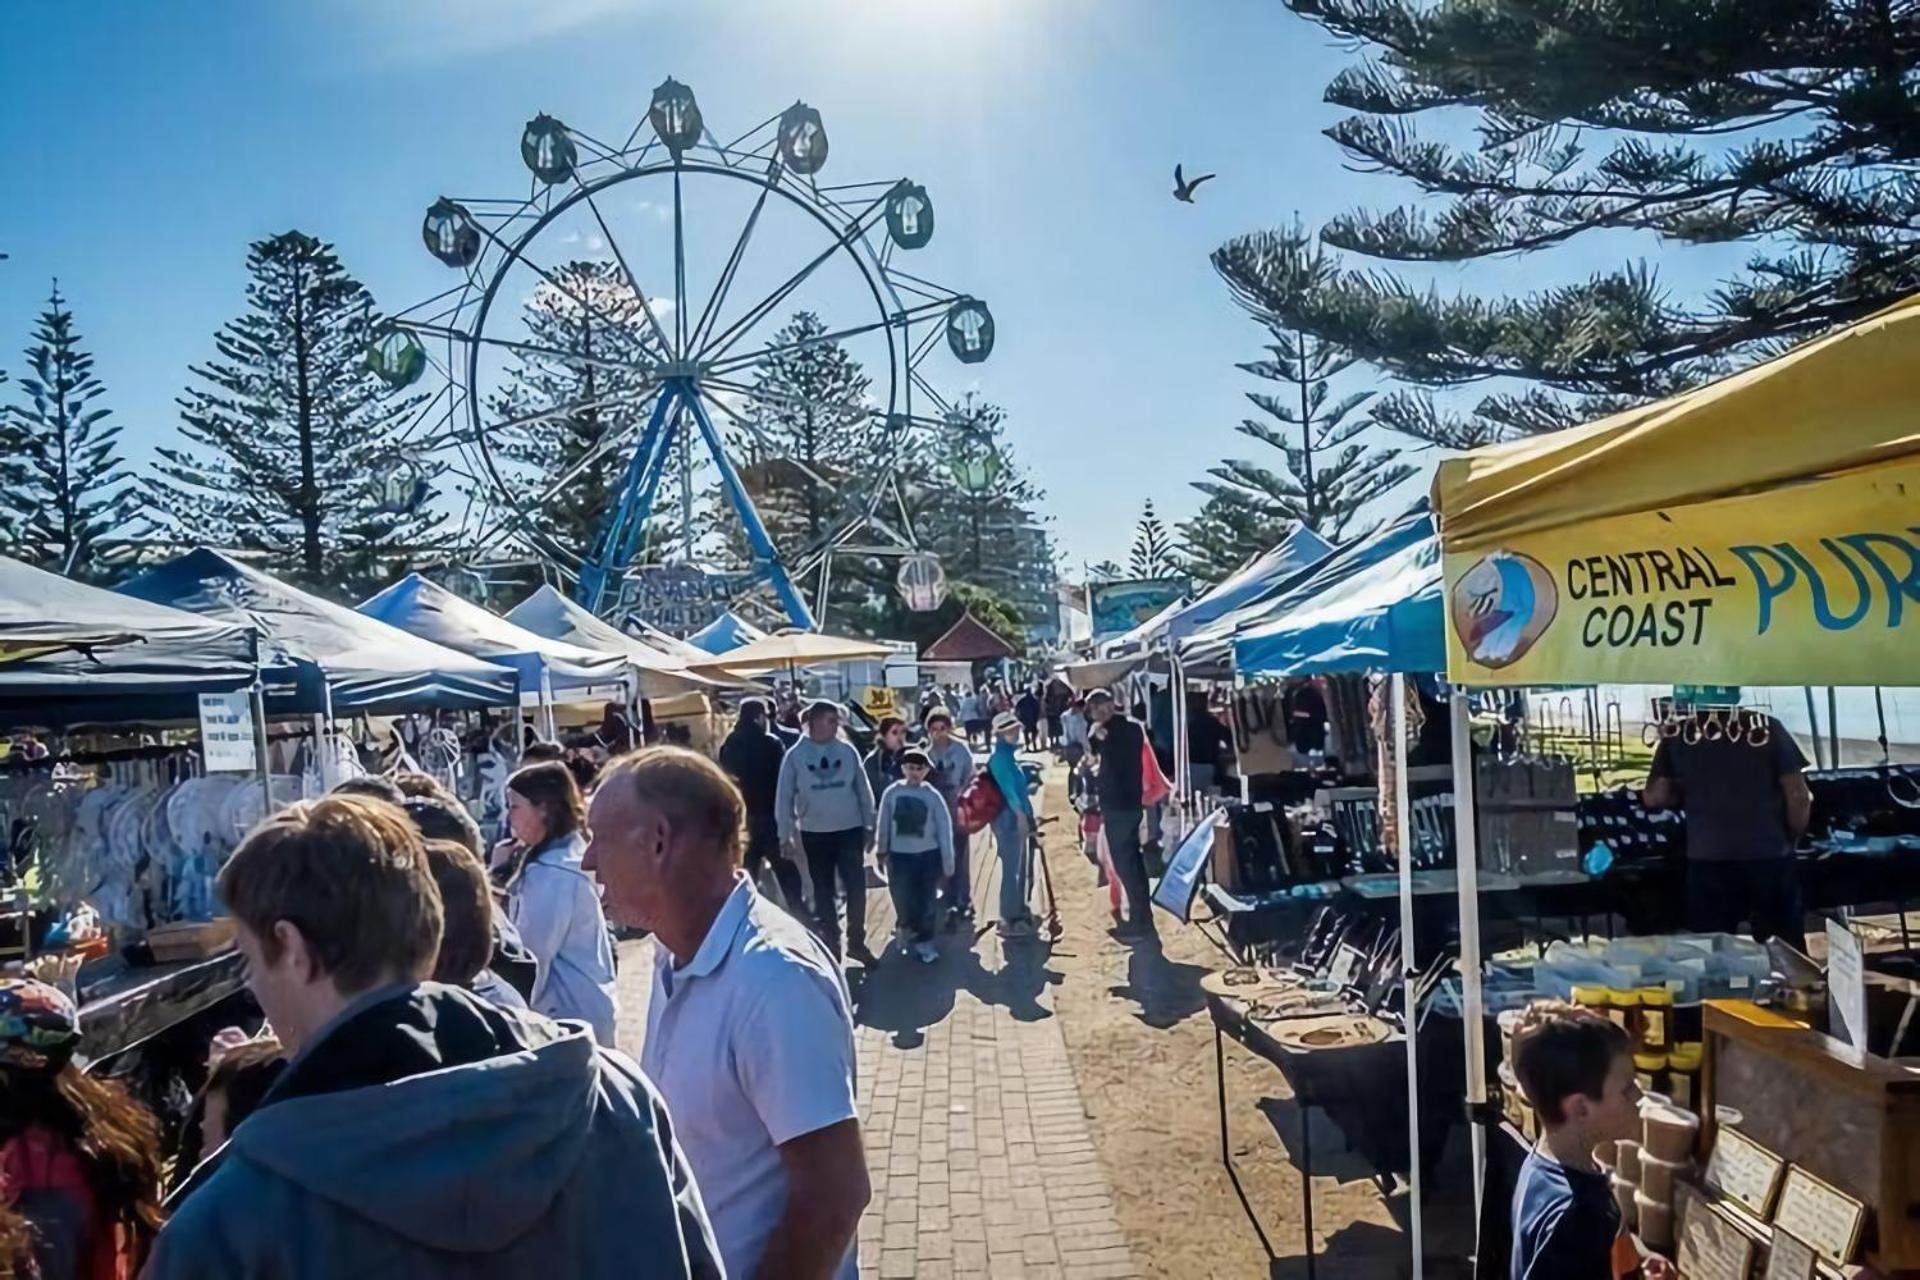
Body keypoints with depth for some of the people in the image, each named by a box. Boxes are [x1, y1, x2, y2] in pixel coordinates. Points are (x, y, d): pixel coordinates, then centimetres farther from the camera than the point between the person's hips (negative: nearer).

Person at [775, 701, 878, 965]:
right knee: (823, 892, 12)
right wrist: (785, 834, -2)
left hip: (850, 829, 0)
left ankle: (857, 941, 14)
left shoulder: (847, 750, -4)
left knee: (856, 887, -2)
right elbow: (784, 797, -2)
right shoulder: (795, 755, -7)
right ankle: (830, 943, 25)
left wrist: (868, 824, 5)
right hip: (814, 833, 0)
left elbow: (863, 789, 3)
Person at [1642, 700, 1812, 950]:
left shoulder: (1678, 736, -2)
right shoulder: (1768, 728, -4)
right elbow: (1799, 796, -4)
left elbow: (1654, 797, 1)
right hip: (1769, 858, 0)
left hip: (1708, 863, 0)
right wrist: (1790, 839, 12)